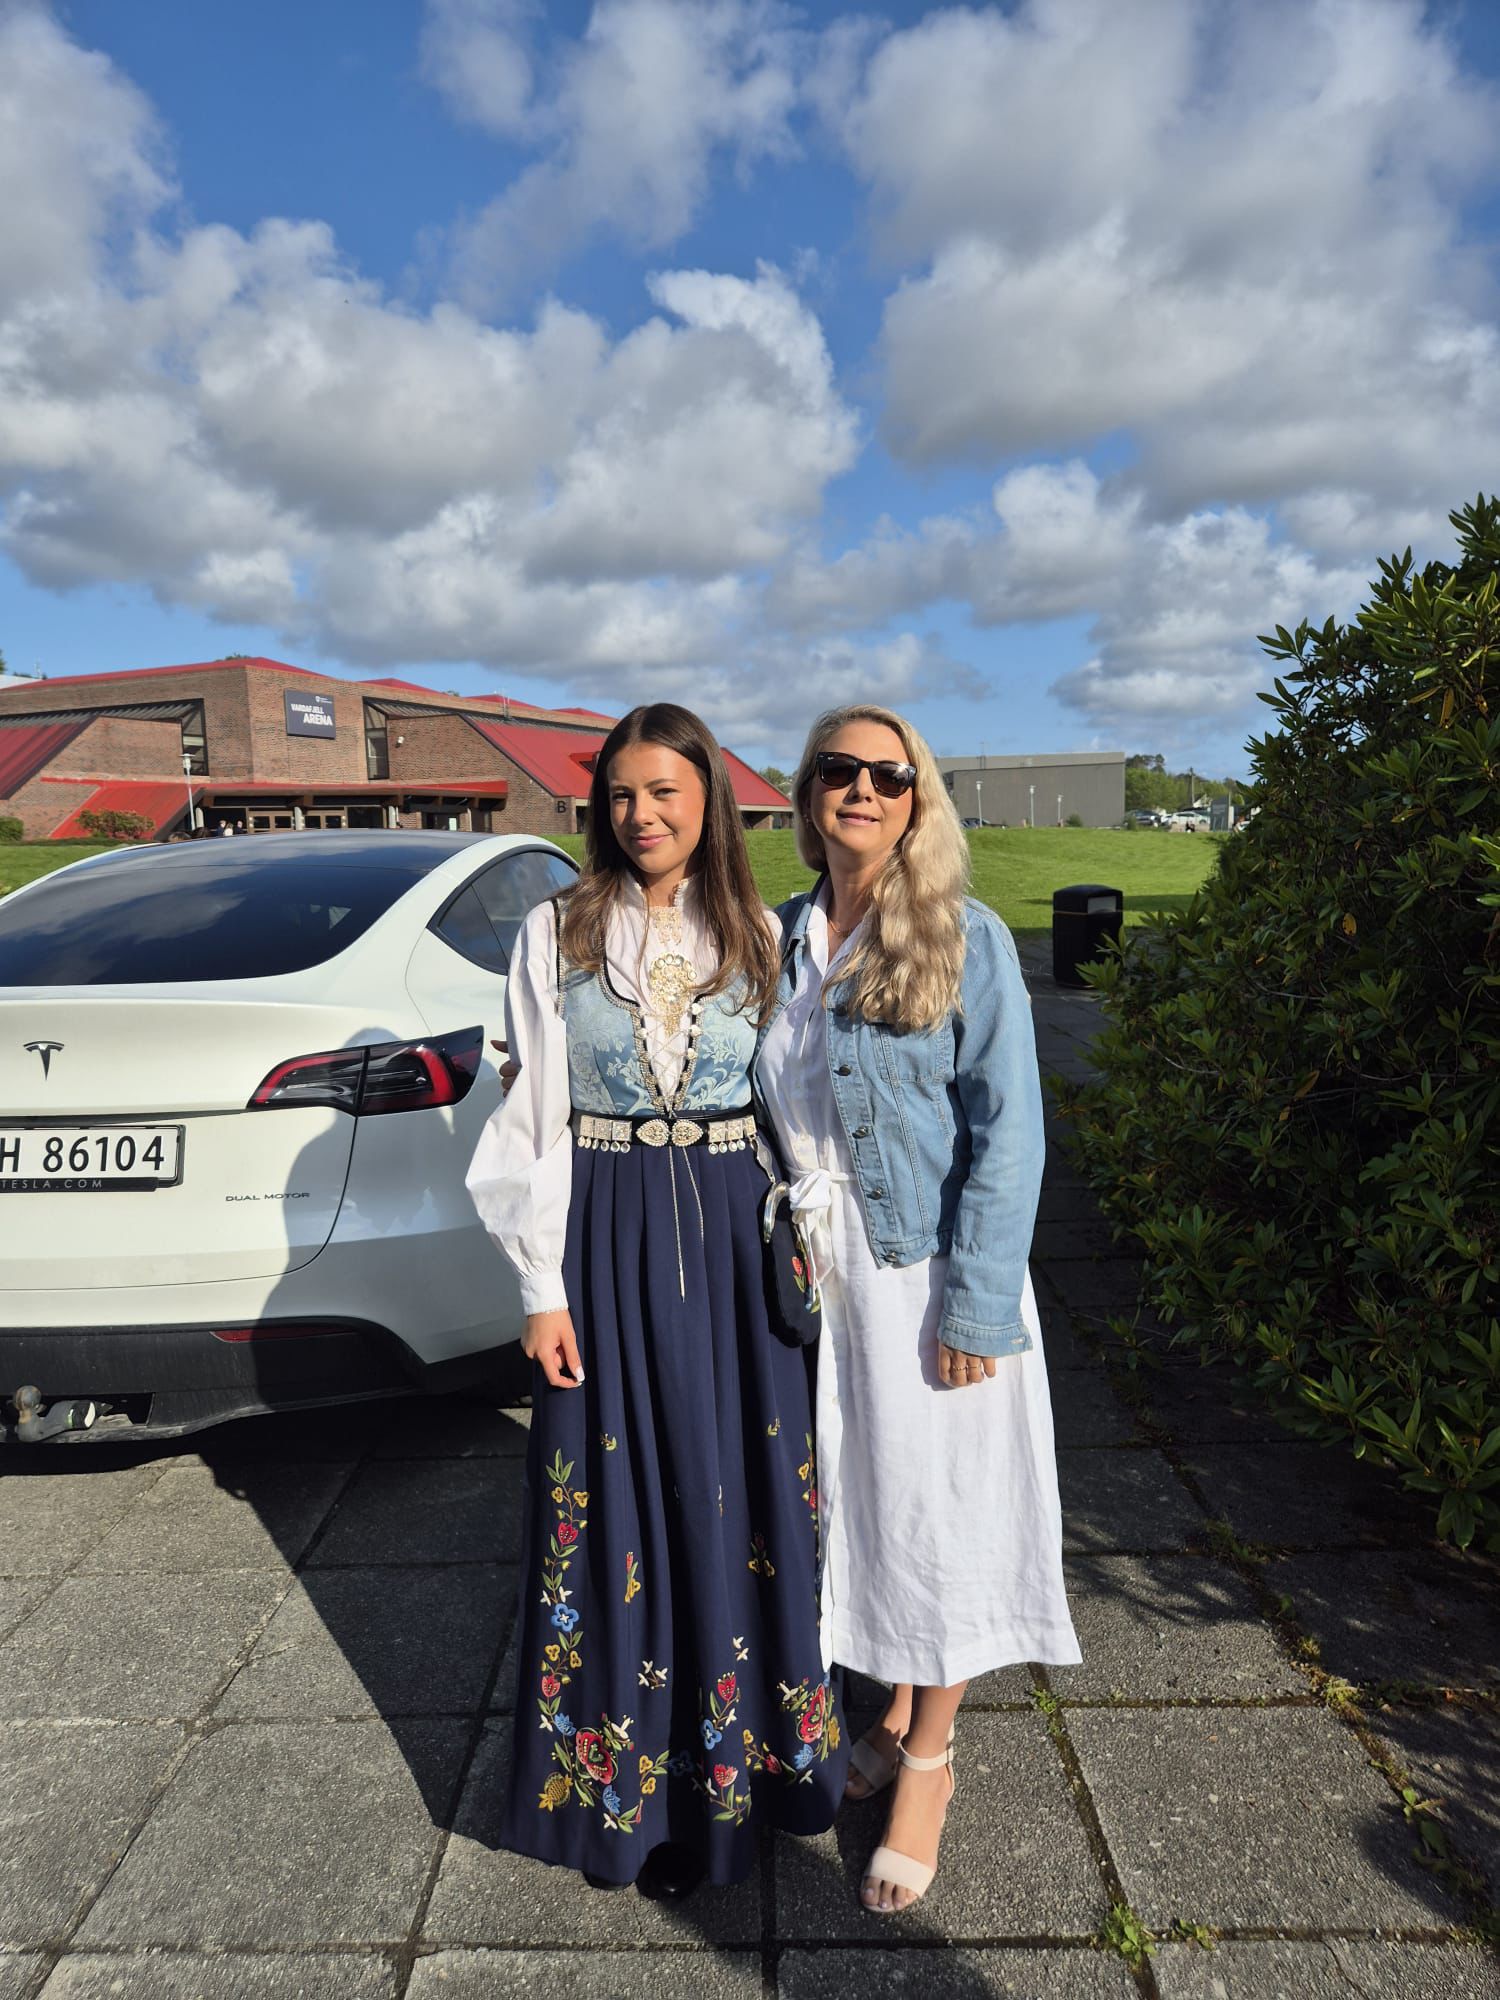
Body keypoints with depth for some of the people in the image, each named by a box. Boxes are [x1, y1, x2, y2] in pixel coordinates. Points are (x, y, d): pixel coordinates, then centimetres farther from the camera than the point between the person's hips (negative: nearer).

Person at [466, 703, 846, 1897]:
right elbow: (535, 1120, -1)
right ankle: (625, 1775, 31)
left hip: (736, 1236, 1)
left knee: (743, 1492, 10)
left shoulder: (763, 938, 4)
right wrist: (543, 1286, -4)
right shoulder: (557, 935, 0)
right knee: (616, 1501, 8)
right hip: (607, 1234, -1)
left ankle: (739, 1749, 34)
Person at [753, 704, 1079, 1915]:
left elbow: (1008, 1133, -12)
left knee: (936, 1507, 9)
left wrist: (976, 1307, -16)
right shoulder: (784, 939, 4)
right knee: (853, 1496, 17)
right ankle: (895, 1718, 41)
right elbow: (768, 1110, 10)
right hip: (814, 1269, 5)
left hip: (926, 1271, -4)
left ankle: (929, 1764, 32)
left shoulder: (967, 940, -10)